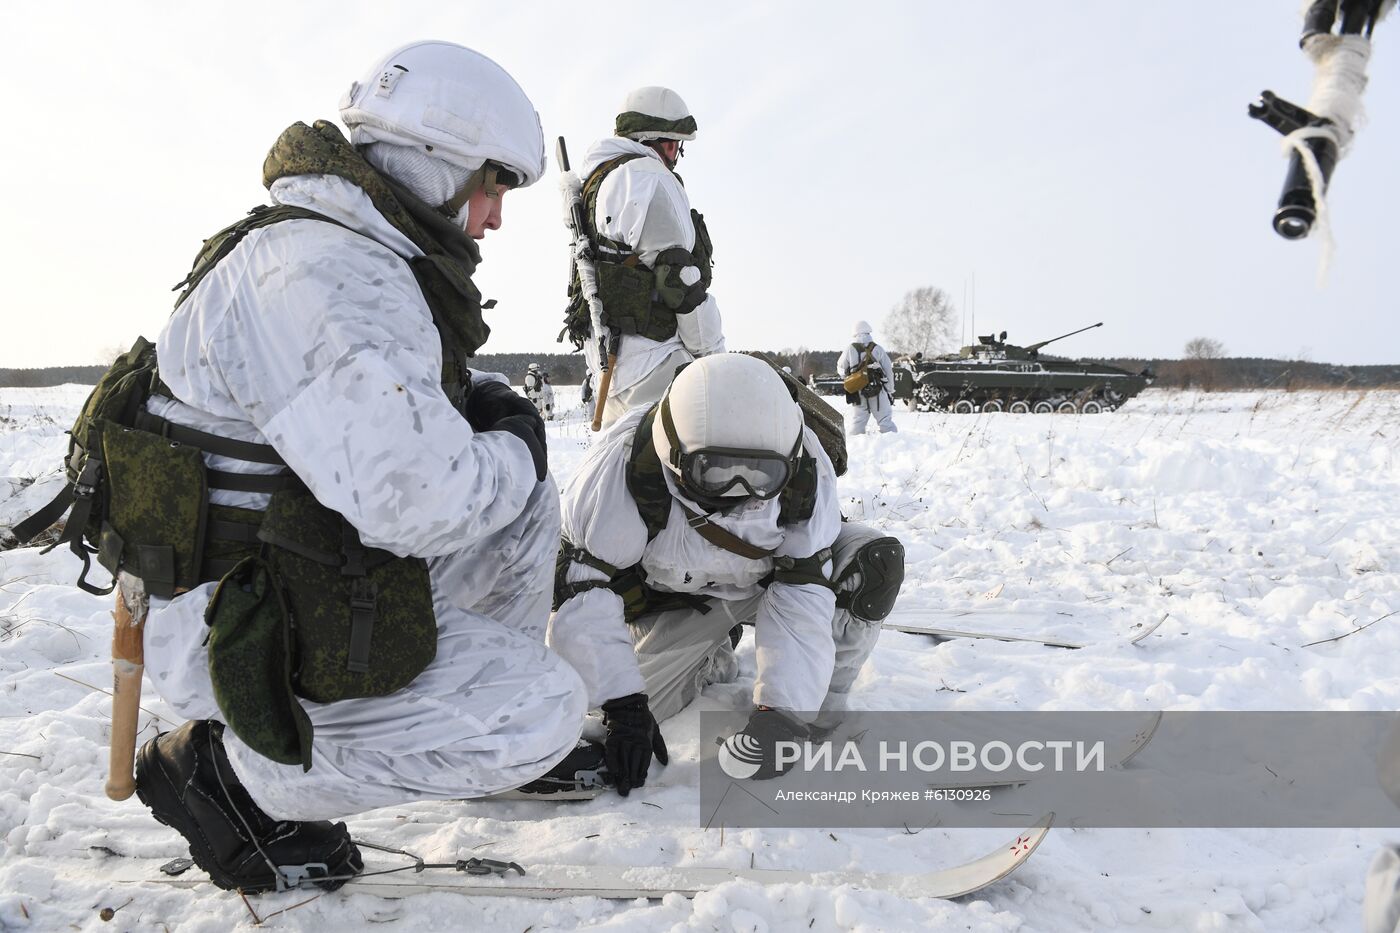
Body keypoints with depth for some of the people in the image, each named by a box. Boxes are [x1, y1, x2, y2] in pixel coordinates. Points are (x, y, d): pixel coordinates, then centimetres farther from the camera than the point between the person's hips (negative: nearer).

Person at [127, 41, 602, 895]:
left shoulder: (359, 260, 9)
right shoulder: (328, 275, -25)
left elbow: (393, 410, 23)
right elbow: (413, 498, -33)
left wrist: (488, 405, 2)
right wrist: (516, 448, -12)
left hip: (322, 575, 10)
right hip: (241, 631, -10)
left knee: (523, 491, 12)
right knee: (545, 711, -14)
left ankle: (502, 733, 21)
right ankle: (231, 771, -2)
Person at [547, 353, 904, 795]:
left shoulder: (803, 467, -31)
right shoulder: (625, 465, -37)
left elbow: (802, 601, -30)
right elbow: (580, 587, -35)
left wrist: (780, 713, -38)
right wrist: (623, 708, -40)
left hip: (770, 577, 0)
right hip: (673, 600, 0)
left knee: (874, 562, -26)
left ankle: (822, 703, -5)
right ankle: (711, 657, 18)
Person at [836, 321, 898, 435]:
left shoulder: (849, 350, -2)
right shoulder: (877, 349, -2)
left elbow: (841, 370, 9)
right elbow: (889, 371, 2)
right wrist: (890, 391, 11)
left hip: (858, 393, 0)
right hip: (878, 392, 0)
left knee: (856, 423, 8)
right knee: (886, 421, 4)